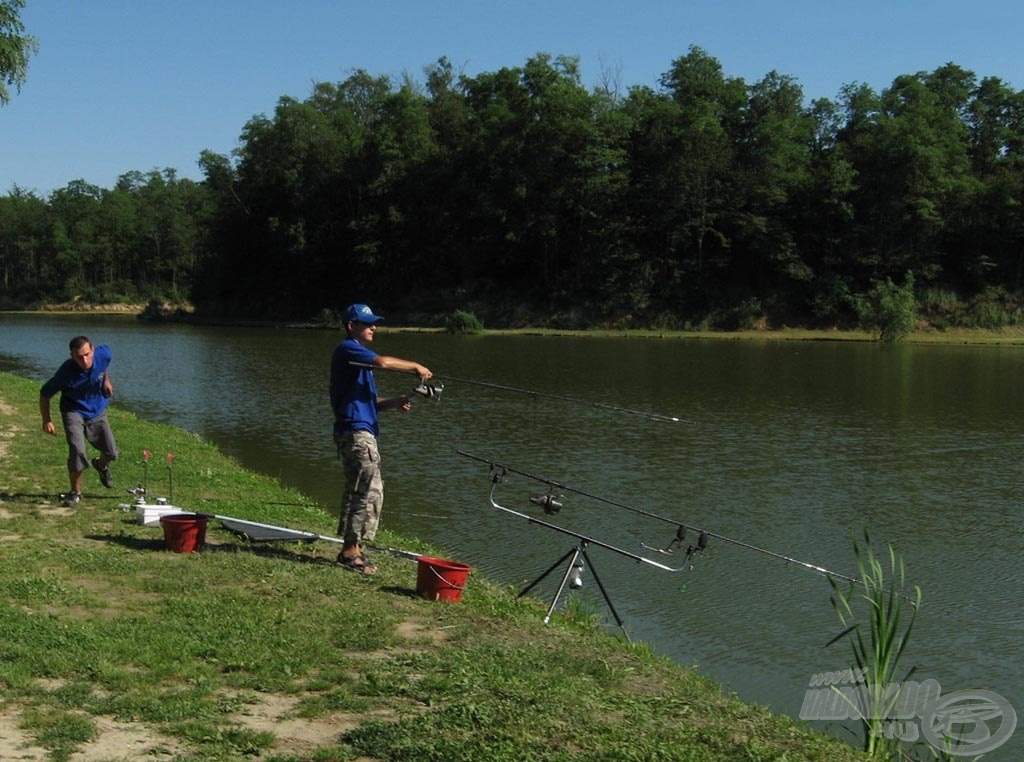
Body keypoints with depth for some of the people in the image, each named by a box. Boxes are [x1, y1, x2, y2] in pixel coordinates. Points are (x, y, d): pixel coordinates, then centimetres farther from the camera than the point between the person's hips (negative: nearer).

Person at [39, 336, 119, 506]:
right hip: (74, 411, -4)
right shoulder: (66, 371, -30)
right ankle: (75, 492, -1)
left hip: (97, 411, 4)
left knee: (111, 453, 3)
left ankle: (101, 465, 42)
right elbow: (45, 394, -16)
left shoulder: (103, 353, -22)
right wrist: (46, 421, -16)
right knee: (77, 450, -23)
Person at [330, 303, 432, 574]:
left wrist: (393, 403, 5)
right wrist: (415, 366, -12)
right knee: (370, 492, -11)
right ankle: (351, 552, -7)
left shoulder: (358, 355, 22)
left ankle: (351, 550, 19)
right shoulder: (348, 349, -9)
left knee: (357, 491, 13)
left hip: (359, 432, 11)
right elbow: (383, 362, -26)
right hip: (356, 432, -11)